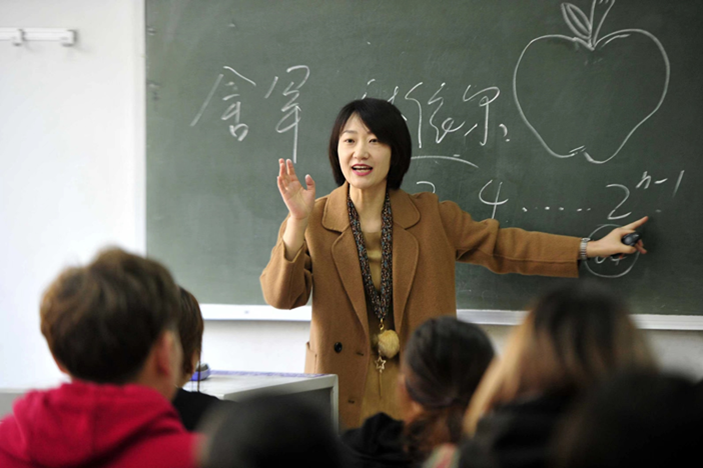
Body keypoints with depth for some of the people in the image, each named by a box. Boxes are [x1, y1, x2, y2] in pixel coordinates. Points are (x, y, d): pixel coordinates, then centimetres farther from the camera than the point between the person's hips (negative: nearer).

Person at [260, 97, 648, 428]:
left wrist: (592, 248, 8)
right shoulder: (314, 222, -1)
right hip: (347, 396, -2)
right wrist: (298, 222, -24)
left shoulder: (430, 217, 5)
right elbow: (281, 297, -11)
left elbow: (501, 245, 11)